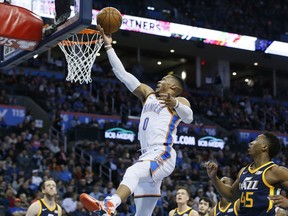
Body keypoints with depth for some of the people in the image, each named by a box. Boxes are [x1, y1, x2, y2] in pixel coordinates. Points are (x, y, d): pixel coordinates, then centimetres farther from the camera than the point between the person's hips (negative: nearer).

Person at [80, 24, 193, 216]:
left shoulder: (180, 101, 6)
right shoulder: (148, 93, 24)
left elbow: (189, 117, -16)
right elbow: (123, 74, 21)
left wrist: (174, 104, -36)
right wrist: (109, 46, 17)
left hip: (163, 156, -7)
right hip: (148, 156, 7)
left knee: (133, 172, -36)